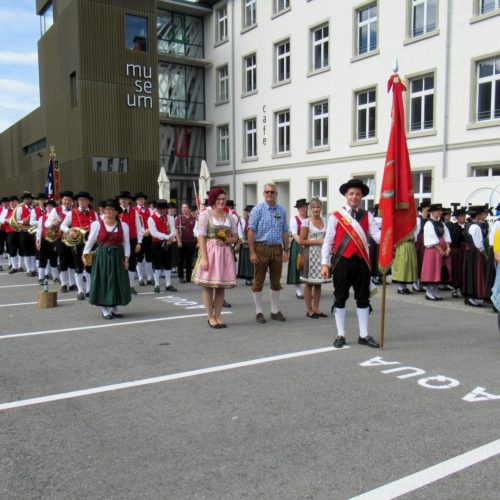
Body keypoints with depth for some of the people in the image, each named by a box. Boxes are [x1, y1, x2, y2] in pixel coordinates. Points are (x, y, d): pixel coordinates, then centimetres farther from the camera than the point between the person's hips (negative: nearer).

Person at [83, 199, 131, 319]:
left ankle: (115, 308, 20)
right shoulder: (97, 224, -2)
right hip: (102, 256, -2)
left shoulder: (123, 225, 2)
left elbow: (126, 243, 3)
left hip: (117, 256, 2)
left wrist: (126, 258, -3)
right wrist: (85, 254, -4)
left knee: (118, 281, 6)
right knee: (103, 280, 0)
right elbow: (91, 240, 1)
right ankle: (105, 309, 10)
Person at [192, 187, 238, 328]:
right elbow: (201, 237, -9)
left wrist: (226, 241, -9)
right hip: (210, 252, -4)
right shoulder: (205, 214, -3)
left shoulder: (229, 216, 12)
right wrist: (204, 258, -17)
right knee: (208, 286, 0)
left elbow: (235, 237, 13)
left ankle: (218, 316, 15)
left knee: (221, 286, 6)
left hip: (225, 252, 5)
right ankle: (210, 317, 9)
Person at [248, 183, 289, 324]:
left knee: (276, 281, 11)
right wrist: (252, 252, -15)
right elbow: (251, 231, -9)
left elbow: (285, 232, 12)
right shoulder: (258, 209, -4)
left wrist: (286, 250, 7)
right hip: (261, 247, -4)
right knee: (258, 281, 3)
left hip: (277, 249, 4)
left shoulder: (281, 210, 8)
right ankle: (259, 312, 13)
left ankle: (275, 311, 23)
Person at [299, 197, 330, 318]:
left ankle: (316, 309, 17)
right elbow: (301, 241, -10)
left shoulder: (324, 221, 10)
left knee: (319, 283, 9)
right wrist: (318, 241, -15)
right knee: (309, 283, 0)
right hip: (310, 254, -5)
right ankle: (309, 310, 9)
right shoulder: (306, 222, -5)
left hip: (322, 254, 5)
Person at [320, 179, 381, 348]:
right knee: (340, 299, 5)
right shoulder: (336, 216, -1)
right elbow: (328, 241, -2)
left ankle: (364, 335, 20)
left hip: (361, 262, 3)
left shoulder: (367, 216, 6)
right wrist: (324, 263, -8)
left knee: (363, 298, 10)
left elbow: (378, 236, -6)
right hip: (342, 262, -3)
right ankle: (340, 335, 15)